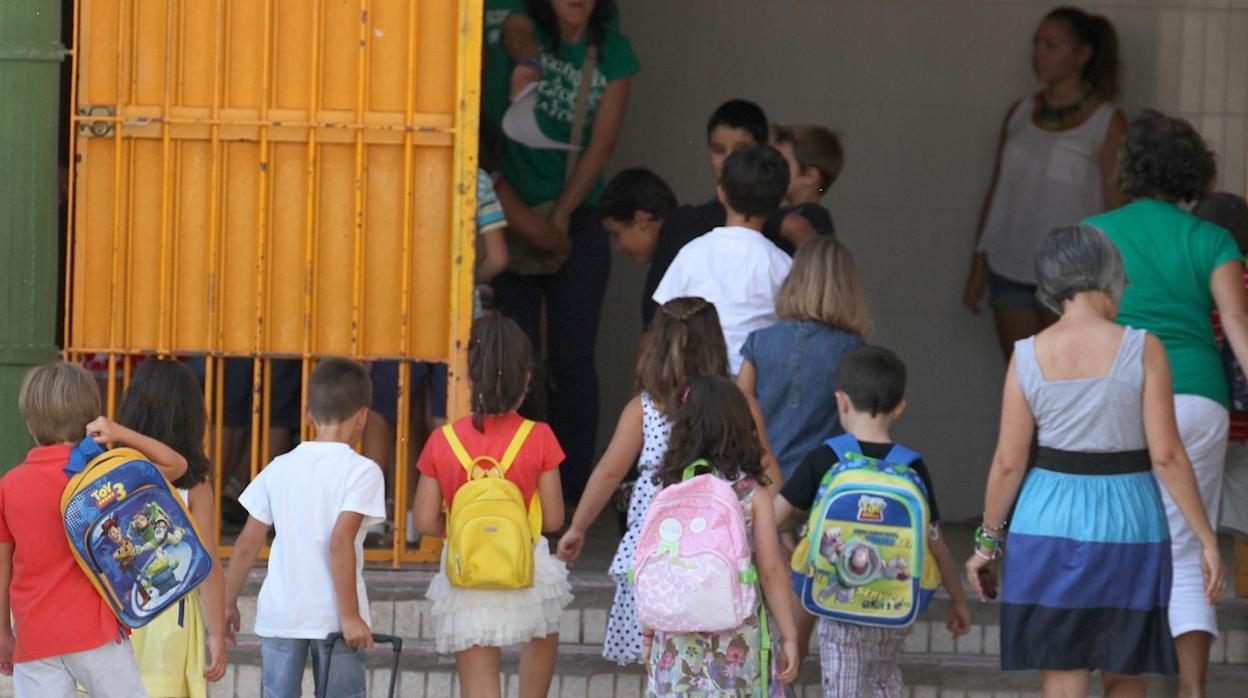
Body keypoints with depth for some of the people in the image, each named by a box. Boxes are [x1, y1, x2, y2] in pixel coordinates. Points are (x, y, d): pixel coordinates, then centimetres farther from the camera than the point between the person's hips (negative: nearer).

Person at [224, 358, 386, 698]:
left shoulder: (279, 469, 6)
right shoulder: (361, 471, -7)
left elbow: (247, 544, 7)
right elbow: (340, 542, -18)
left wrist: (228, 602, 17)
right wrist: (350, 615, -16)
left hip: (279, 615, 4)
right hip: (332, 618, -4)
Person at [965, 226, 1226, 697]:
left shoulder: (1028, 355, -2)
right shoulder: (1142, 349, -8)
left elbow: (1008, 462, 0)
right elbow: (1167, 456, -10)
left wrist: (988, 541, 12)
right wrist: (1207, 540, -3)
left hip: (1049, 519, 2)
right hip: (1127, 520, -1)